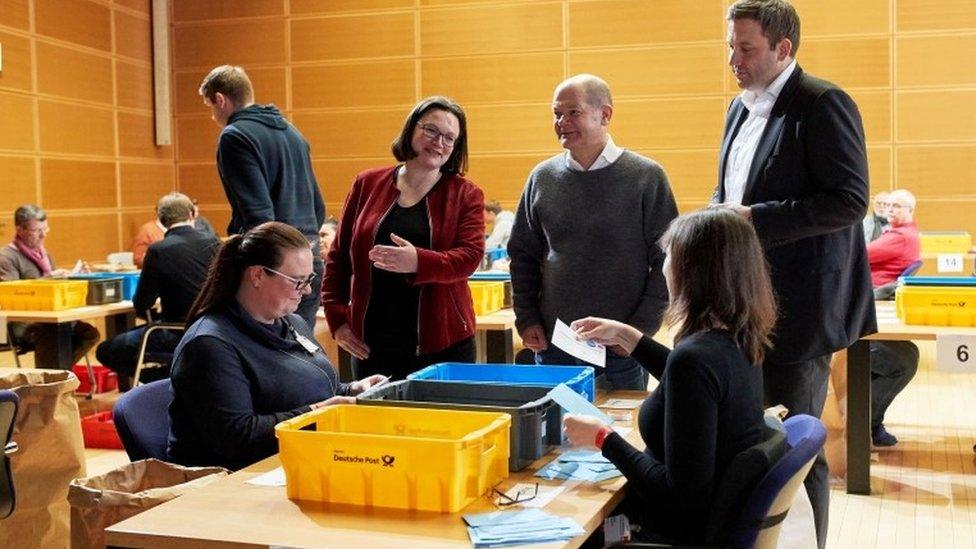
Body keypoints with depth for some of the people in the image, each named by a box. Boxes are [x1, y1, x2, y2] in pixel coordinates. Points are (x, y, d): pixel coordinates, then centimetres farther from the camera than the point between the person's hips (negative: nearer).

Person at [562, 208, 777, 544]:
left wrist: (602, 439, -18)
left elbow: (682, 490, -28)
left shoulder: (694, 357, -31)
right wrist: (627, 337, 21)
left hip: (689, 529, -8)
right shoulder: (739, 340, -4)